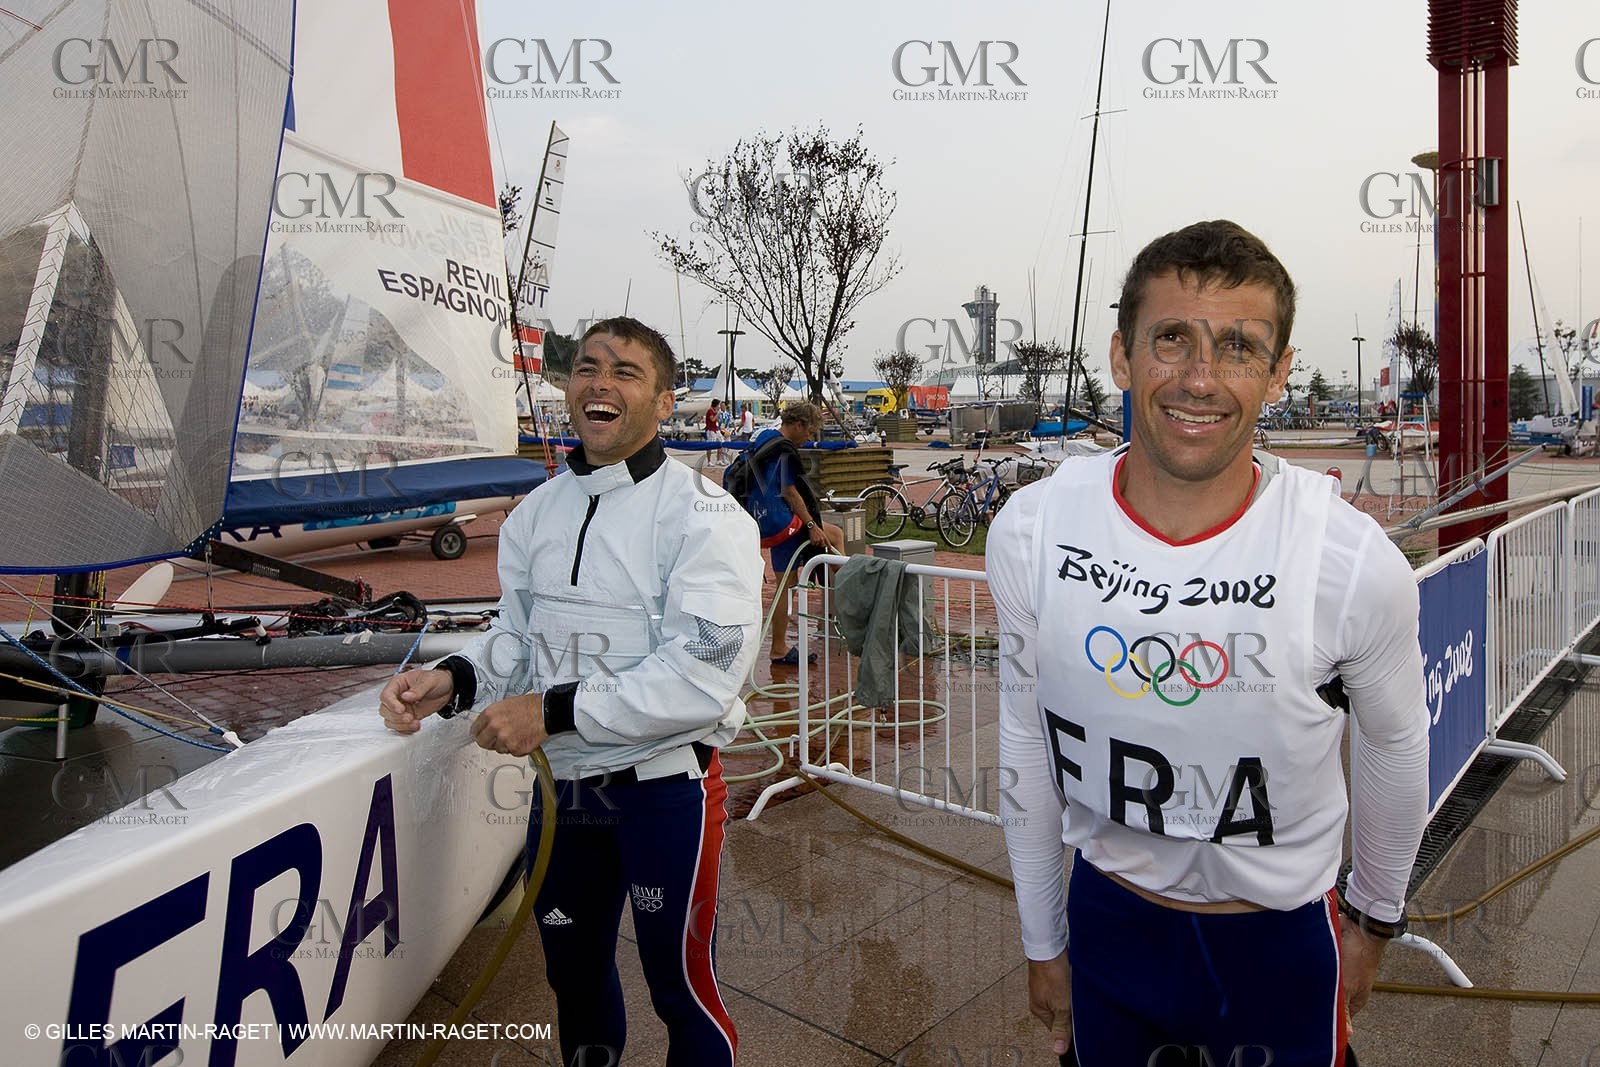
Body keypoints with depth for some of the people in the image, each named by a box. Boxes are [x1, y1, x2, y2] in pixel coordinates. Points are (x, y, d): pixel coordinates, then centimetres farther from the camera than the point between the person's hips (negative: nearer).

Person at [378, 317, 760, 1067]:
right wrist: (455, 681, -8)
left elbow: (702, 673, -24)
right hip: (561, 786, 6)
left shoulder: (702, 516, -16)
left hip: (664, 791, -6)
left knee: (682, 989, 11)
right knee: (573, 975, 25)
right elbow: (519, 633, 13)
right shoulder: (536, 513, 5)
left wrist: (554, 711, -24)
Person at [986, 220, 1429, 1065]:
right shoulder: (1029, 531, -16)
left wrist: (1374, 917, 12)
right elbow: (1026, 740, -3)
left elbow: (1395, 742, -1)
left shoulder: (1356, 562, -21)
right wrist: (1043, 942, 6)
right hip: (1108, 920, 2)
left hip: (1284, 941, -1)